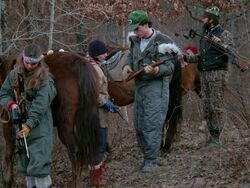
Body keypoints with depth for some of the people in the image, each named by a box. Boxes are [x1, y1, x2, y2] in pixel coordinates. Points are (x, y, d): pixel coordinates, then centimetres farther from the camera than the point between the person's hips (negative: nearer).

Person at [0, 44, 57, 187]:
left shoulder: (44, 80, -12)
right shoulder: (14, 75, 4)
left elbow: (40, 106, -19)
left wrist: (29, 125, -27)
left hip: (39, 126, -6)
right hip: (20, 123, 6)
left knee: (39, 164, -12)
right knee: (25, 162, 14)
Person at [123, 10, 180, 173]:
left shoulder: (162, 42, -14)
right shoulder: (136, 40, 8)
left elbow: (169, 67, -15)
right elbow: (131, 55, 27)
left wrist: (157, 70, -35)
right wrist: (128, 65, 6)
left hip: (156, 86, -8)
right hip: (140, 86, 8)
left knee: (152, 124, -11)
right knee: (139, 125, 10)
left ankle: (152, 160, -5)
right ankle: (150, 156, 22)